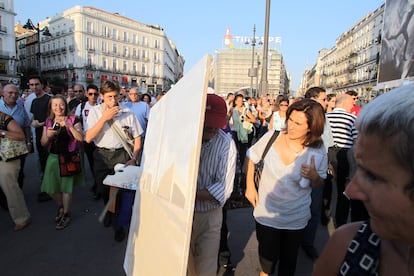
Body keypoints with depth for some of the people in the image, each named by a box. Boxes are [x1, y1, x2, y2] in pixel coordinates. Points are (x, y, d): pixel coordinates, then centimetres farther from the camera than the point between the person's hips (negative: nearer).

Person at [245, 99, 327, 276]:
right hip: (267, 213, 0)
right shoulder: (272, 137, -15)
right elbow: (251, 156, 2)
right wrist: (250, 186, -2)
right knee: (268, 256, 15)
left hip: (296, 218, 1)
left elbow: (319, 184, 2)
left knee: (289, 259, 20)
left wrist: (314, 176, -21)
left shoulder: (318, 151, -13)